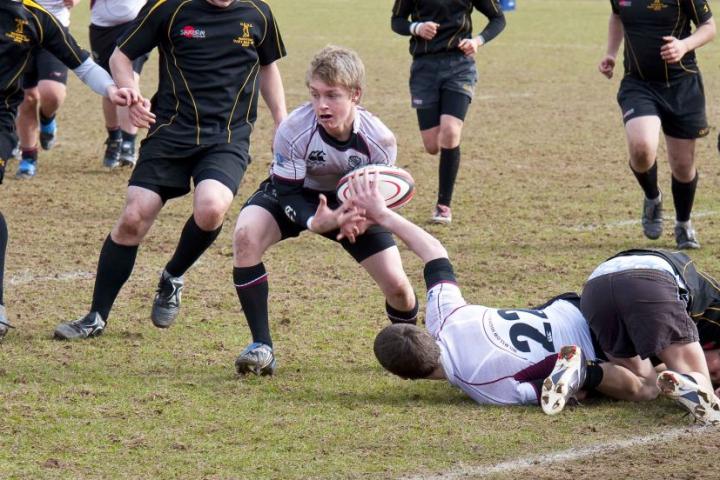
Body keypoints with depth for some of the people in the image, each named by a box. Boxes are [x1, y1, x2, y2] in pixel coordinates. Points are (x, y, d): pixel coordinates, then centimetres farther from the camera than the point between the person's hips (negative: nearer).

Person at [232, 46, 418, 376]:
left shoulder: (379, 140, -28)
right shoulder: (293, 131, -33)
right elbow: (287, 192, -24)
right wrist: (313, 223, -46)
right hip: (294, 196, -1)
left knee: (396, 284, -10)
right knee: (246, 236, -32)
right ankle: (261, 347, -22)